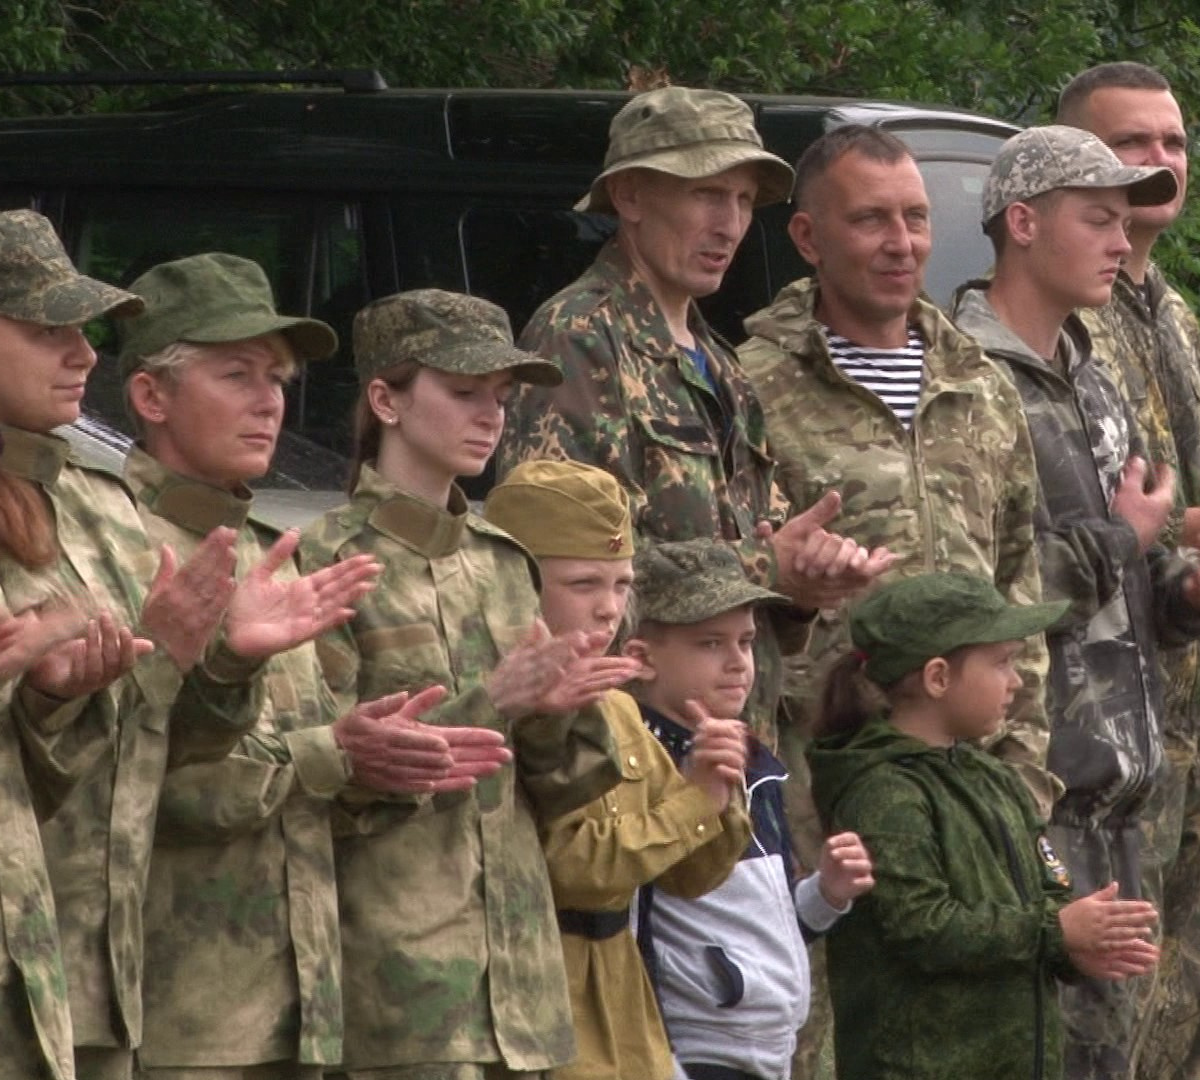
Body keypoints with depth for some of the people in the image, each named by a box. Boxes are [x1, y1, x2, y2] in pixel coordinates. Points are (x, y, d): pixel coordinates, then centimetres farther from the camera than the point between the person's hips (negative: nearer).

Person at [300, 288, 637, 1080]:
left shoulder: (504, 562, 15)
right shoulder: (331, 561, -4)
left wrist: (551, 717, -5)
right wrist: (489, 706, -17)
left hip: (519, 953, 6)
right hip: (396, 950, -6)